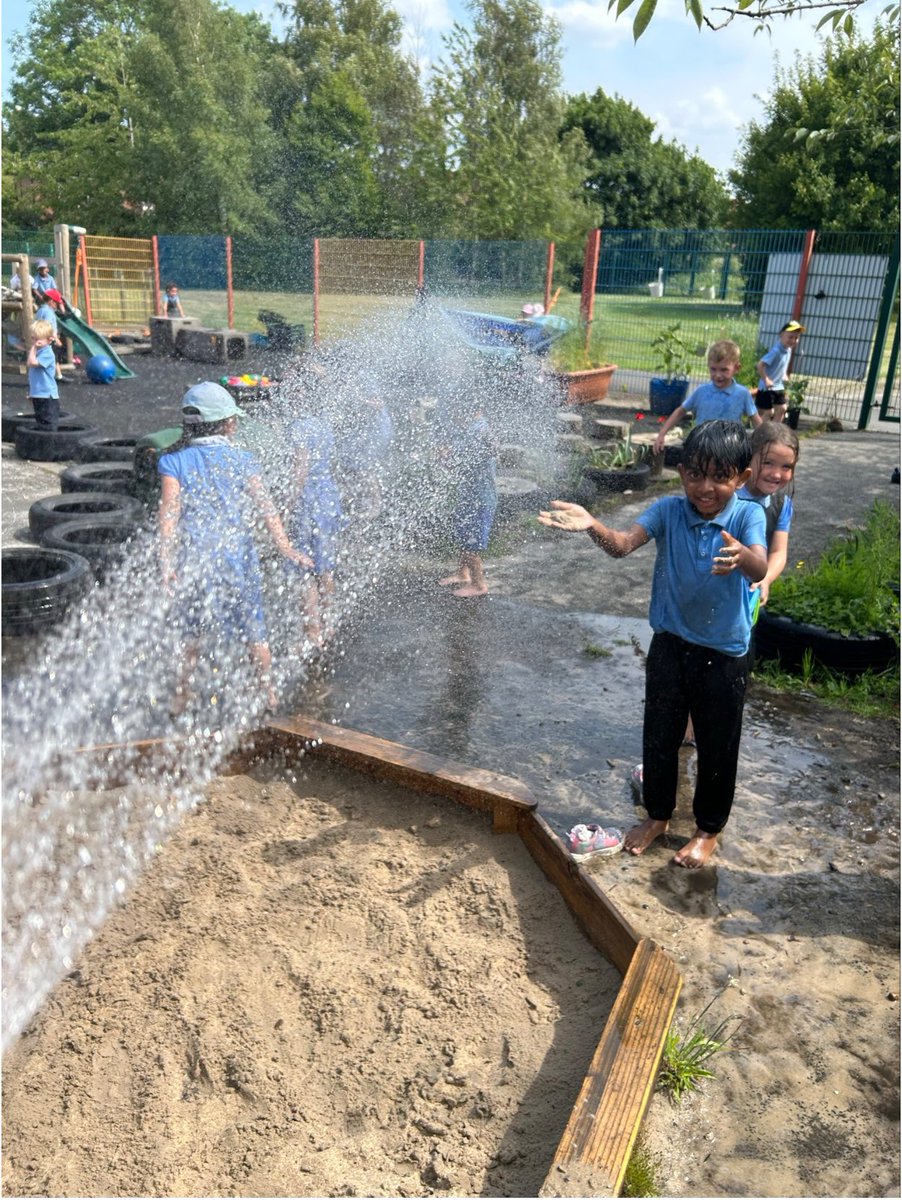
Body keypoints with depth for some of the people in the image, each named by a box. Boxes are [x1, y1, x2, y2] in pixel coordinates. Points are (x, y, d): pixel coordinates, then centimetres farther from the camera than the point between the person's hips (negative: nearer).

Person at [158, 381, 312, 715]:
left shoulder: (174, 460, 0)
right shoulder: (240, 459, 1)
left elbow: (169, 511, -10)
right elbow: (264, 505, -8)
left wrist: (166, 563, -13)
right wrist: (285, 547, -14)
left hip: (193, 557, 0)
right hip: (237, 555, 0)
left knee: (191, 631, 16)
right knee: (252, 628, 14)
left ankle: (182, 697, 23)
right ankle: (268, 693, 25)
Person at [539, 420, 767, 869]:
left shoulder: (747, 516, -15)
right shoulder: (669, 510, -9)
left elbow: (759, 566, -33)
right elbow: (623, 544, -24)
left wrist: (741, 556, -57)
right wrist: (592, 526, -45)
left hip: (724, 655, -2)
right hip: (670, 645, 2)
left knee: (717, 747, 12)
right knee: (659, 736, 15)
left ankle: (708, 828, 35)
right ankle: (657, 815, 38)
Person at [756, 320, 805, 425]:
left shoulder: (788, 350, 4)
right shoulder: (776, 351, -25)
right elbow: (760, 365, -31)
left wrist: (785, 376, 11)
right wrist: (766, 380, -28)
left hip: (779, 387, 9)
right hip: (767, 387, -9)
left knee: (782, 409, 12)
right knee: (768, 412, -3)